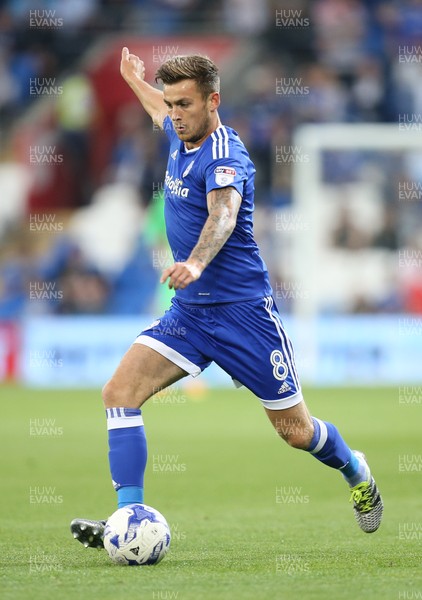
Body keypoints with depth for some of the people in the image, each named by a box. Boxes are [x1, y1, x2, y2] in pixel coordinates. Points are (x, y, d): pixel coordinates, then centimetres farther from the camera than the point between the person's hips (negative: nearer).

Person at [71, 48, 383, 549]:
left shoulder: (225, 155, -19)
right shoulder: (181, 138, 6)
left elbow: (223, 213, -39)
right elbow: (161, 112, 33)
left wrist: (196, 263, -58)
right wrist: (134, 81, 51)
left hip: (241, 310, -7)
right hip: (188, 311, 7)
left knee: (295, 431, 4)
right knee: (120, 392, -15)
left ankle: (356, 473, 37)